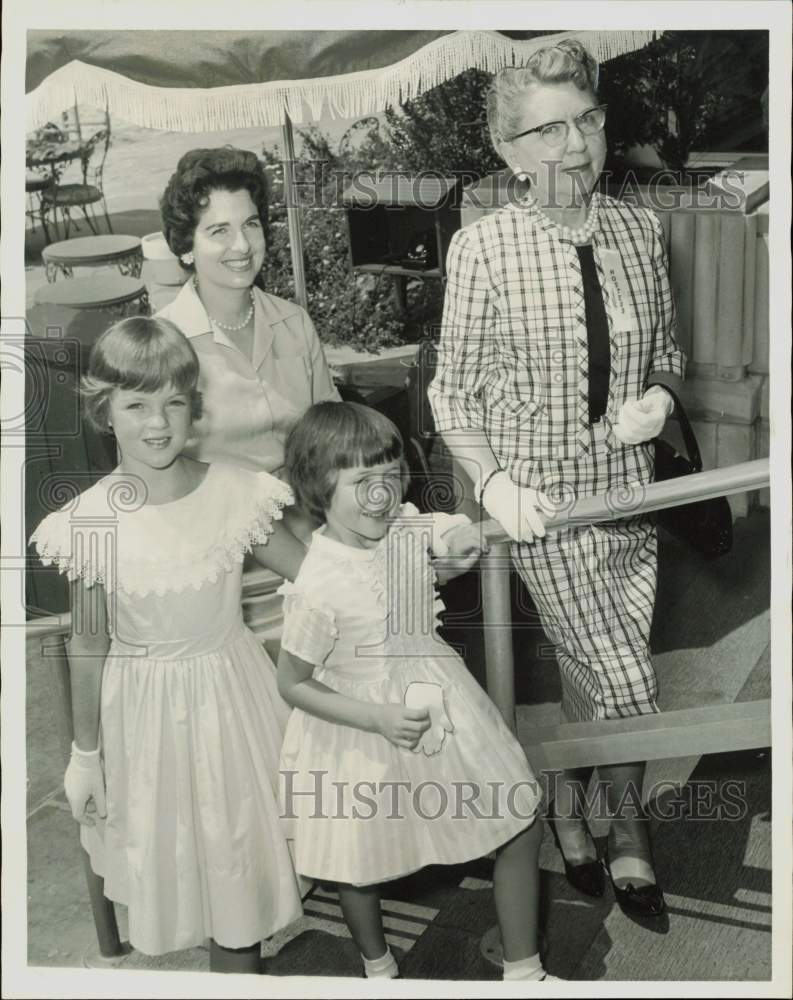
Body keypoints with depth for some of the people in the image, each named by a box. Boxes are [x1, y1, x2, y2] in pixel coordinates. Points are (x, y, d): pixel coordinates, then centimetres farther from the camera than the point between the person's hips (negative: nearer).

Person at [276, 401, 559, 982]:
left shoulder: (407, 526, -12)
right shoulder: (319, 590, -28)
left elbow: (461, 546, 12)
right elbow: (293, 684, -16)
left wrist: (459, 547, -12)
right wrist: (378, 719, -23)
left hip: (437, 704, 5)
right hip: (364, 733, -5)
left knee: (522, 827, 10)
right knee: (360, 869, 16)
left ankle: (524, 969, 31)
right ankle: (379, 968, 50)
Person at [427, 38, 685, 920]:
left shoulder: (639, 230, 1)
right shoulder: (484, 248, -11)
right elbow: (455, 393, -4)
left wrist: (658, 396, -6)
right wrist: (493, 482, -18)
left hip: (628, 485, 4)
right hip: (543, 496, -4)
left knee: (588, 673, 13)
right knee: (627, 683, -4)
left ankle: (572, 800, 40)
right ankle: (627, 832, 25)